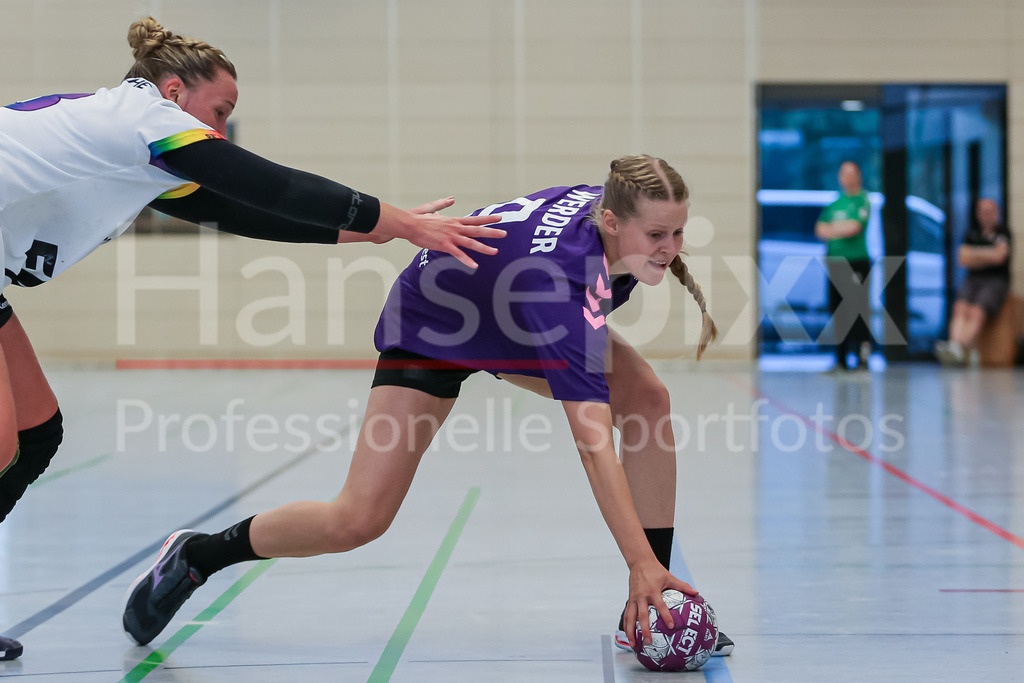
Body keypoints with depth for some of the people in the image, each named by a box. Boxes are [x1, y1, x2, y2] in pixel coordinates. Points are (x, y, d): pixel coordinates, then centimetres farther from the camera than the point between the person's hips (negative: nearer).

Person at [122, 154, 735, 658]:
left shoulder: (620, 204, -24)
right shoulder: (559, 273, -45)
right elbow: (594, 444, -49)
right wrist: (639, 558, -51)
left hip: (537, 322, 7)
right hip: (434, 327, -7)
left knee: (648, 398, -17)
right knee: (357, 521, -15)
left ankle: (651, 612, -8)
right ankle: (196, 557, 11)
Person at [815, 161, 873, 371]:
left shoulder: (863, 200, -2)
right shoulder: (835, 202, 17)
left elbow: (854, 227, -14)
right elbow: (820, 229, 12)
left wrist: (832, 229, 1)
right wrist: (842, 229, -6)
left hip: (857, 261, -6)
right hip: (835, 262, 6)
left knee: (857, 310, -9)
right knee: (837, 311, 6)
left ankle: (863, 356, -6)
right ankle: (841, 359, 11)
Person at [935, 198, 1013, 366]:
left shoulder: (1002, 233, 4)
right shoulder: (972, 234, 16)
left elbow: (999, 256, -11)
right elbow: (963, 260, 4)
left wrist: (975, 253, 2)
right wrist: (988, 257, -3)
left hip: (996, 281, -4)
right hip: (972, 281, 4)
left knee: (977, 312, -33)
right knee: (961, 308, -30)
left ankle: (958, 350, -55)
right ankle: (954, 348, -53)